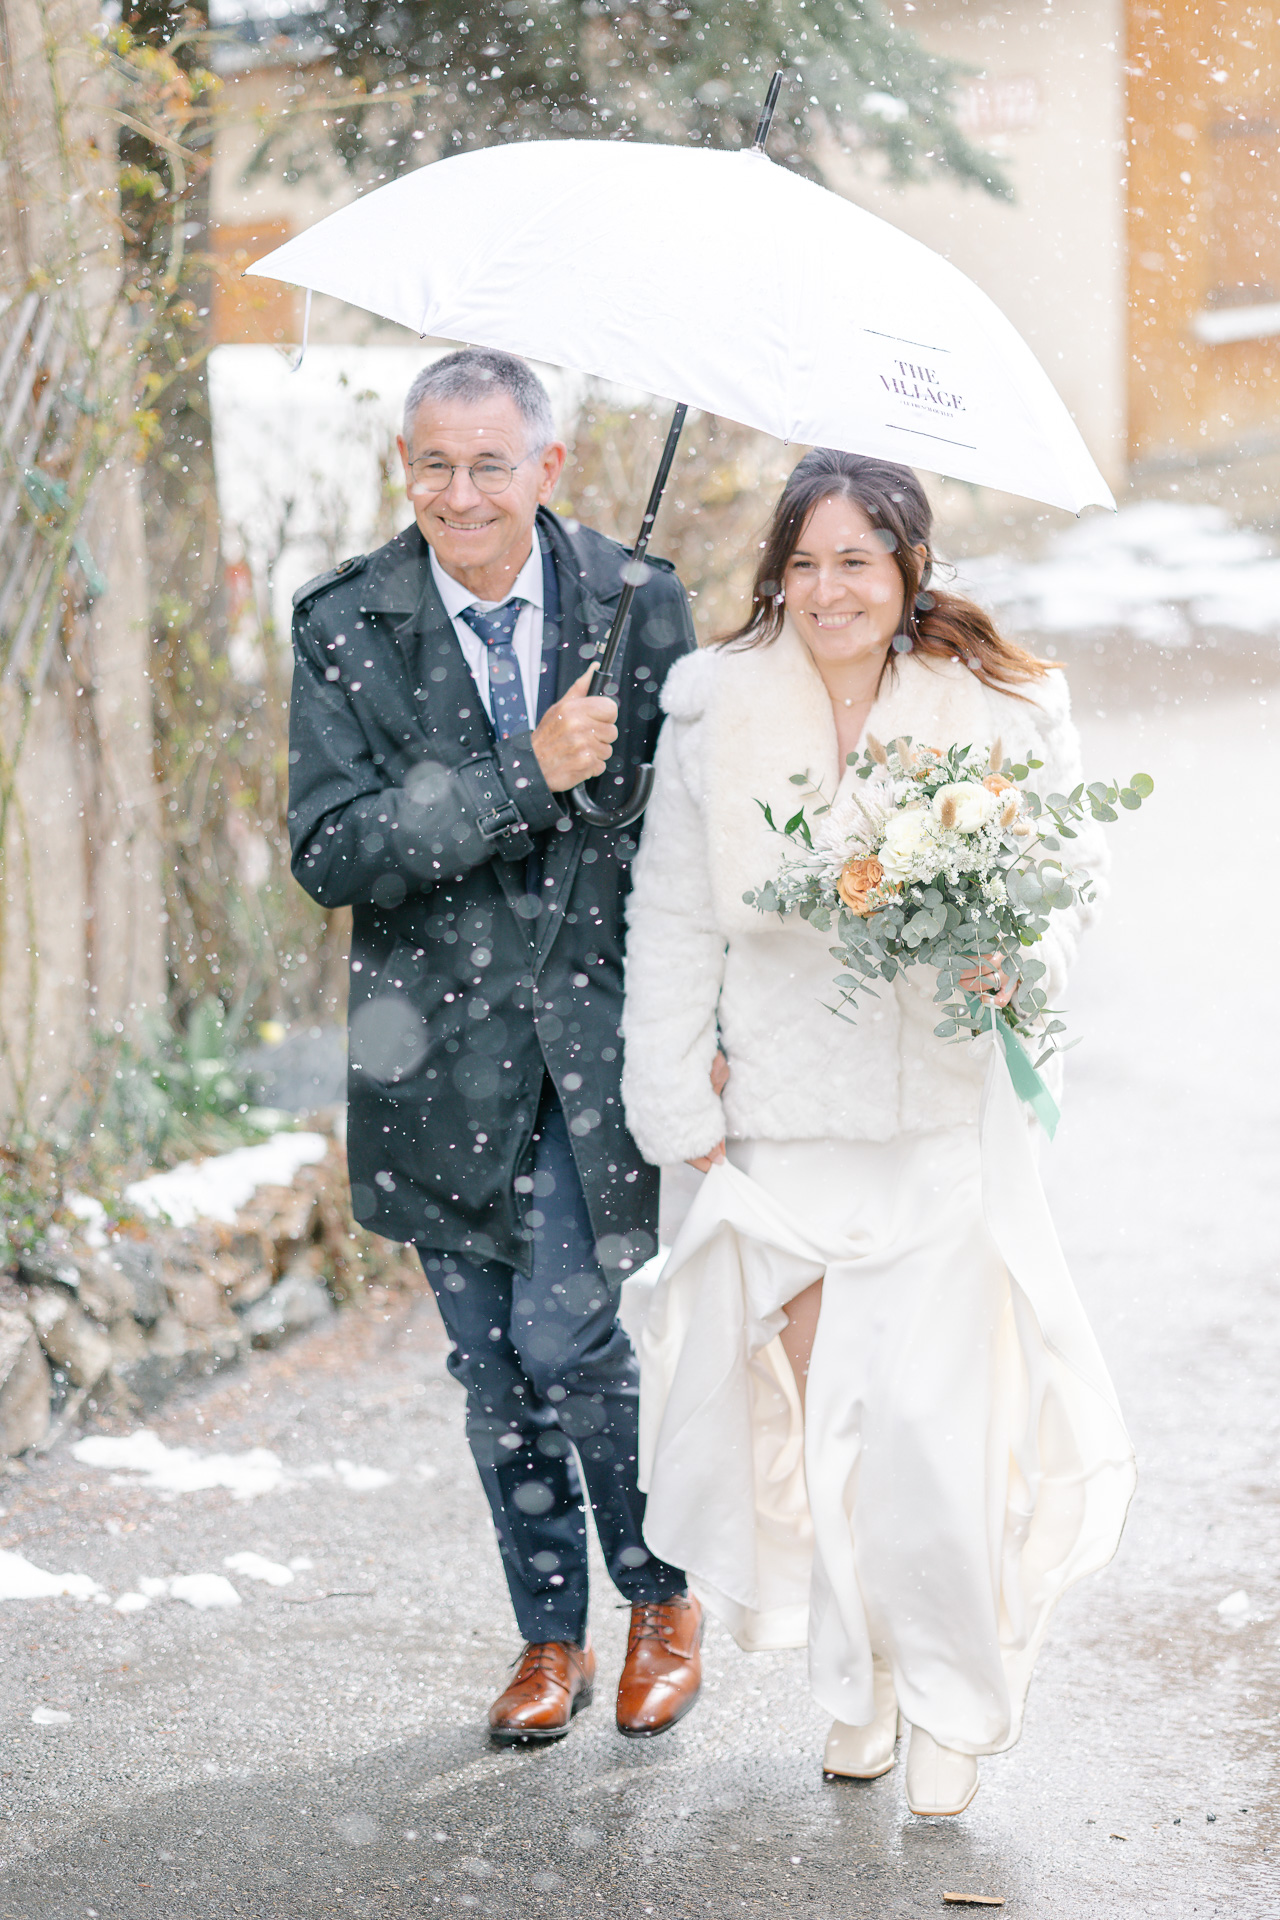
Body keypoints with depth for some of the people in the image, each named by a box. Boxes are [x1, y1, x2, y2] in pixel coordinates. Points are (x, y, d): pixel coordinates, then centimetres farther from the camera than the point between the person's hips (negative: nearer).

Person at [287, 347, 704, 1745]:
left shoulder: (637, 603, -2)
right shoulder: (343, 628, -4)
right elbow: (328, 854, -13)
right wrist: (526, 776, -21)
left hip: (604, 1027, -1)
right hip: (446, 1045, 2)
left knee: (564, 1331, -9)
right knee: (494, 1366, 11)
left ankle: (662, 1595, 17)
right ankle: (551, 1635, 30)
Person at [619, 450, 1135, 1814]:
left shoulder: (1002, 710, -3)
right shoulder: (716, 713, 0)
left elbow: (1074, 870, 7)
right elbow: (672, 924, 5)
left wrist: (1013, 957, -15)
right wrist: (678, 1110, 1)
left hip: (945, 1117, -1)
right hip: (779, 1120, 2)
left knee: (931, 1418, -6)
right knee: (806, 1408, 5)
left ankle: (952, 1700, 17)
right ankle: (856, 1682, 28)